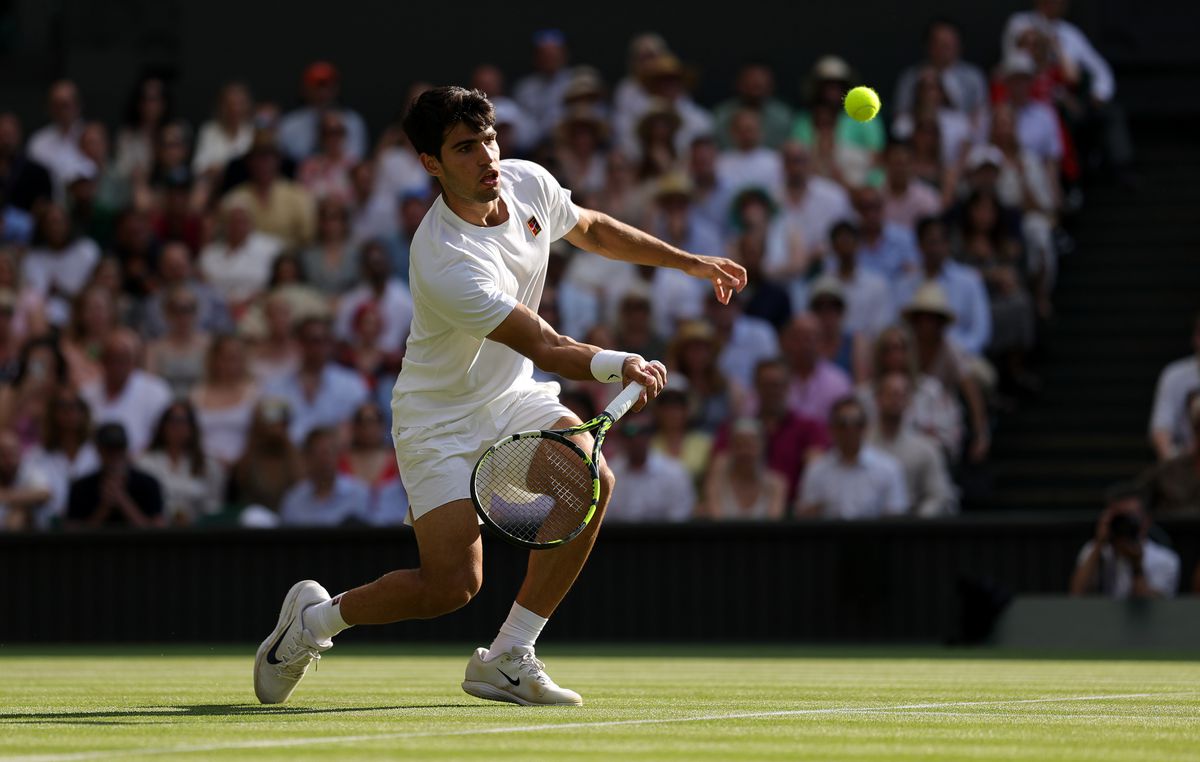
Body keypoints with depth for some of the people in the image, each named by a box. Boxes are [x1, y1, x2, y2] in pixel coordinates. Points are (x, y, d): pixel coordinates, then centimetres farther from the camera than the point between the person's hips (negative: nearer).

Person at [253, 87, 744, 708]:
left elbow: (593, 230, 15)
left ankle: (507, 659, -9)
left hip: (513, 396, 7)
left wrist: (687, 261, 16)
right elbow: (544, 347, -34)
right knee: (453, 584, -16)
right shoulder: (445, 265, -33)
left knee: (591, 478, -21)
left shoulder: (529, 183, -9)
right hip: (440, 417, -7)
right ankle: (314, 618, 14)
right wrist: (617, 365, -50)